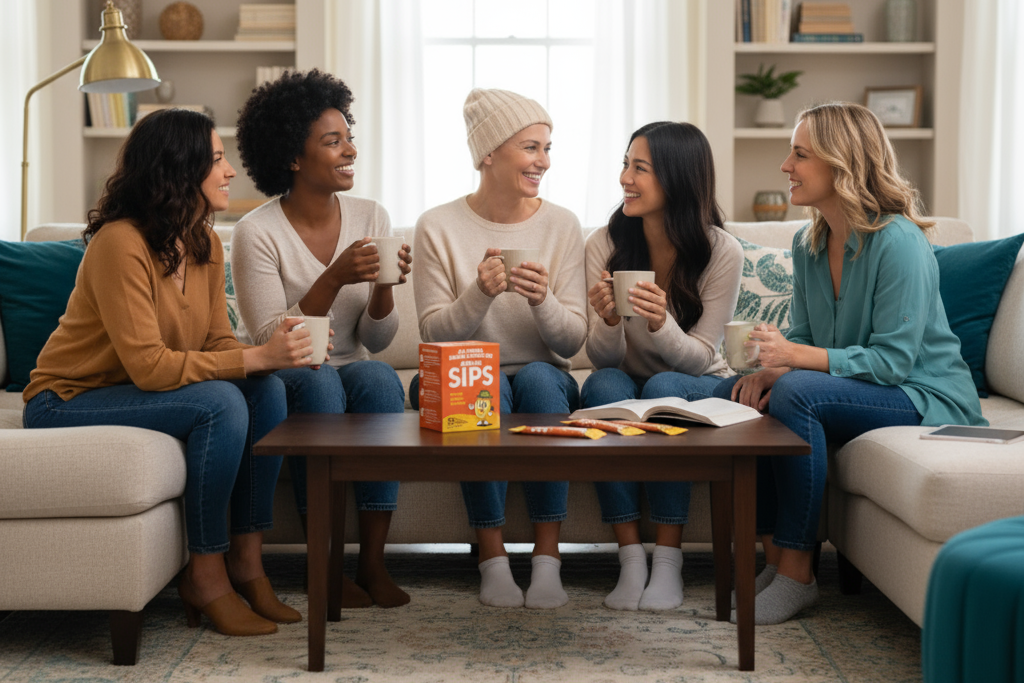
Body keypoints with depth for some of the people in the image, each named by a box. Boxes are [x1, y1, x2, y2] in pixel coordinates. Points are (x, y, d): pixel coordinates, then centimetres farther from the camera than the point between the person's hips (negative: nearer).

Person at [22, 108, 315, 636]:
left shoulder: (206, 244, 2)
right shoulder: (121, 242, -24)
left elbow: (218, 343, 1)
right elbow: (148, 366, -29)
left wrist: (276, 354, -20)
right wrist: (257, 357, -30)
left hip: (133, 393, 8)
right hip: (67, 403, -8)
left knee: (266, 391, -14)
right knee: (220, 404, -29)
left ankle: (246, 561, -8)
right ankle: (205, 577, -17)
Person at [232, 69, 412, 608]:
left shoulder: (371, 217, 2)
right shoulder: (258, 232, -11)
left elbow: (376, 340, 4)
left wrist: (385, 285, -17)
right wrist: (334, 278, -26)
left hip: (353, 371, 3)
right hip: (286, 383, -3)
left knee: (379, 377, -30)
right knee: (318, 381, -35)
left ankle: (373, 560, -24)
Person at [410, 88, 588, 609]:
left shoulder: (561, 226, 1)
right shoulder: (438, 226, -4)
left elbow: (573, 340, -3)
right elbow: (434, 333, -7)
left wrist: (542, 301, -24)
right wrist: (480, 293, -25)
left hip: (544, 379, 2)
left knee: (538, 377, -32)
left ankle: (547, 559, -27)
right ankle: (493, 560, -23)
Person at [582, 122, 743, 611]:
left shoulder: (722, 252, -14)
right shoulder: (605, 245, -9)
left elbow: (699, 357, -14)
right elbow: (602, 358, -10)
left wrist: (661, 323, -36)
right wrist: (608, 320, -33)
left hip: (697, 388, -2)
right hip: (625, 383, 2)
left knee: (664, 388, -34)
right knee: (603, 384, -32)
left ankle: (668, 561, -27)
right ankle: (630, 559, -29)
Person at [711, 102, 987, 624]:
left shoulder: (898, 242, -20)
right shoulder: (808, 243, 6)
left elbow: (892, 359, -23)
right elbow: (803, 339, 10)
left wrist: (797, 358, -32)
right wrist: (769, 369, -14)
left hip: (927, 399, -8)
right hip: (854, 390, 8)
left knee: (795, 394, -32)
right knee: (733, 395, -9)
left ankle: (797, 575, -25)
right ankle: (774, 557, -10)